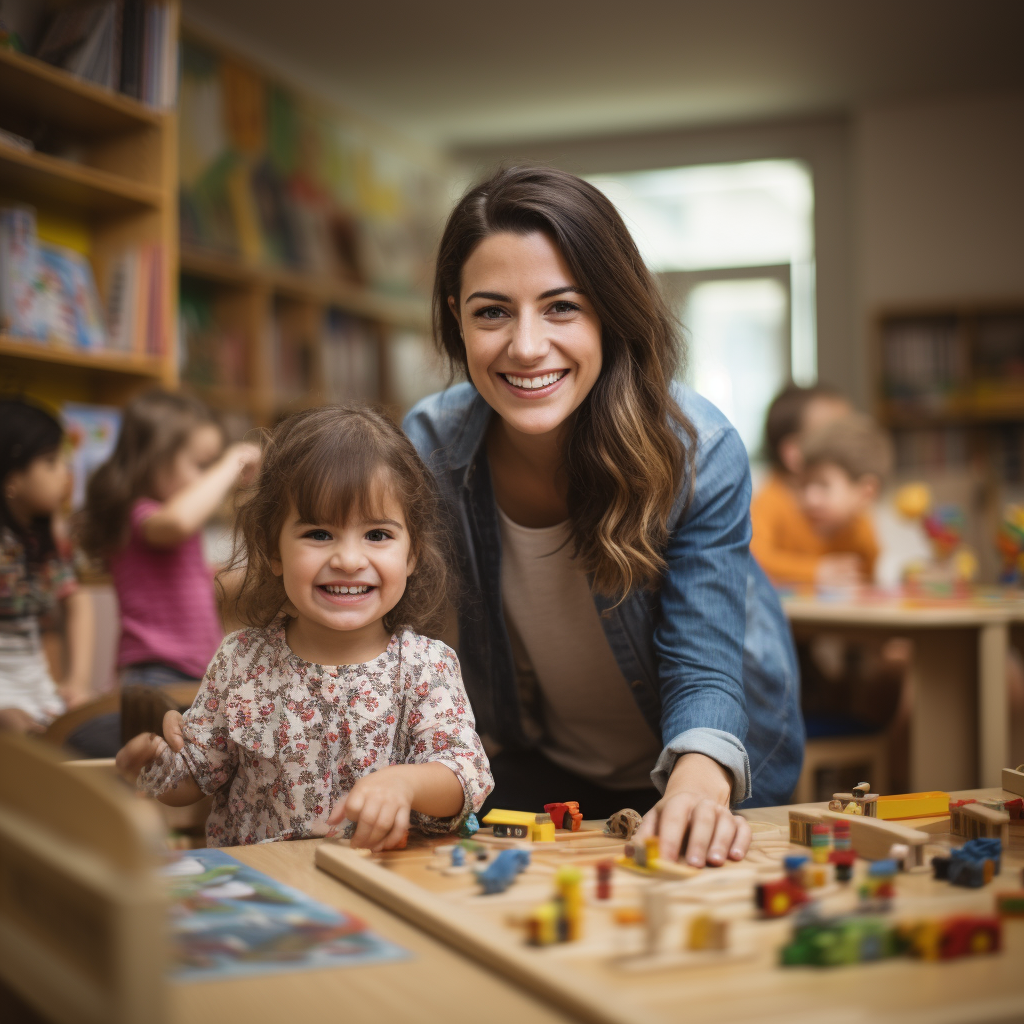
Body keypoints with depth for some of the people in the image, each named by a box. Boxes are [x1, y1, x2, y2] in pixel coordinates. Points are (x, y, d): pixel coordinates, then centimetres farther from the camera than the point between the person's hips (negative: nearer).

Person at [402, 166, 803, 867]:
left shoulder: (699, 452, -26)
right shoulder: (428, 448, -20)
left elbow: (701, 667, -27)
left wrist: (699, 781, -48)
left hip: (710, 766, -1)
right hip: (540, 768, 1)